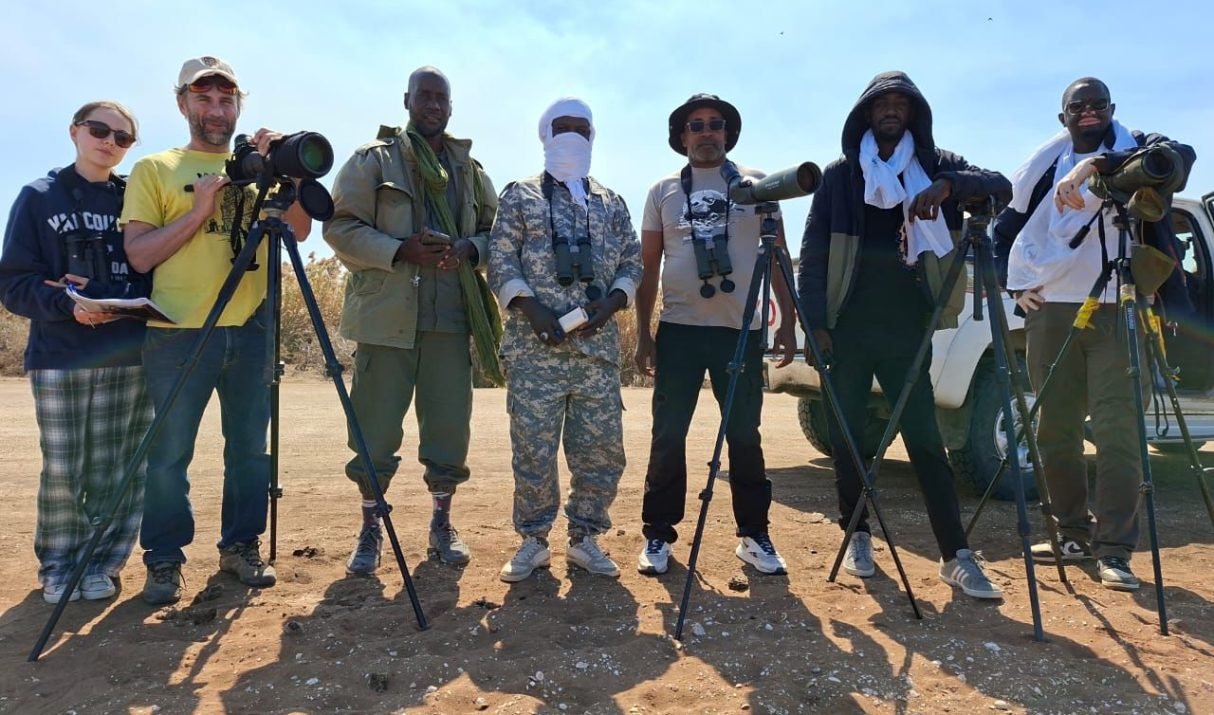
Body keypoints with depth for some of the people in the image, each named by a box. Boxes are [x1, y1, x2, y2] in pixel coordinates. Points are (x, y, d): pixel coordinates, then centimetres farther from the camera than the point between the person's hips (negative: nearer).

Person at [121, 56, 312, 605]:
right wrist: (199, 208, -12)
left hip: (251, 330, 3)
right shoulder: (153, 170, 6)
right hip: (178, 332, -2)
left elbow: (299, 230, 0)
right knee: (169, 454, 2)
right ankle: (164, 560, 18)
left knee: (250, 448, 9)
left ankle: (241, 546, 24)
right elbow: (138, 255, -3)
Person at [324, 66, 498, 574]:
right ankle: (371, 529, 21)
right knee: (376, 430, 3)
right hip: (386, 314, -2)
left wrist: (469, 250, -8)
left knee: (450, 427, 7)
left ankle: (442, 523, 25)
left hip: (451, 317, 3)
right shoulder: (373, 160, 5)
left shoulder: (470, 168, 16)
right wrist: (400, 251, -16)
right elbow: (341, 227, -2)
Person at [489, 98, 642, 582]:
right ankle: (533, 540, 16)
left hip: (599, 347, 3)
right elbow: (500, 262, 1)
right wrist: (532, 309, -13)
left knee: (601, 447, 4)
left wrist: (609, 304, -5)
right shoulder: (520, 196, 9)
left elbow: (632, 263, 14)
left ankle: (585, 538, 19)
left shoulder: (611, 203, 18)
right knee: (533, 447, -1)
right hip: (535, 347, -3)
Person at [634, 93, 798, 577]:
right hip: (679, 329, 1)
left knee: (744, 436, 6)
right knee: (668, 436, 2)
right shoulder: (663, 191, 9)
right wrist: (643, 333, 3)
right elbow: (648, 266, 9)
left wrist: (787, 323, 0)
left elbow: (778, 257, 8)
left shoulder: (757, 185, 7)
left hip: (742, 330, 0)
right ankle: (658, 535, 14)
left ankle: (754, 535, 19)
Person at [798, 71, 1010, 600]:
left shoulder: (935, 165, 9)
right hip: (848, 326, 0)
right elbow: (813, 253, 3)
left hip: (907, 326, 0)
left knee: (925, 438, -1)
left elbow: (1001, 186, -3)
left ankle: (956, 555, 5)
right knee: (846, 436, 5)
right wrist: (815, 322, -6)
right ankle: (858, 536, 21)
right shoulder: (839, 174, 7)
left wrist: (950, 186, -23)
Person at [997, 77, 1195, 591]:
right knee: (1055, 431, 5)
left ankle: (1115, 552, -1)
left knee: (1117, 433, -8)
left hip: (1120, 313, -3)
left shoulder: (1135, 148, 7)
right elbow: (1005, 230, 20)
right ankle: (1074, 535, 18)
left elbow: (1183, 155, -16)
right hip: (1051, 312, 3)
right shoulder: (1044, 167, 14)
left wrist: (1098, 164, -29)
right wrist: (1016, 285, 6)